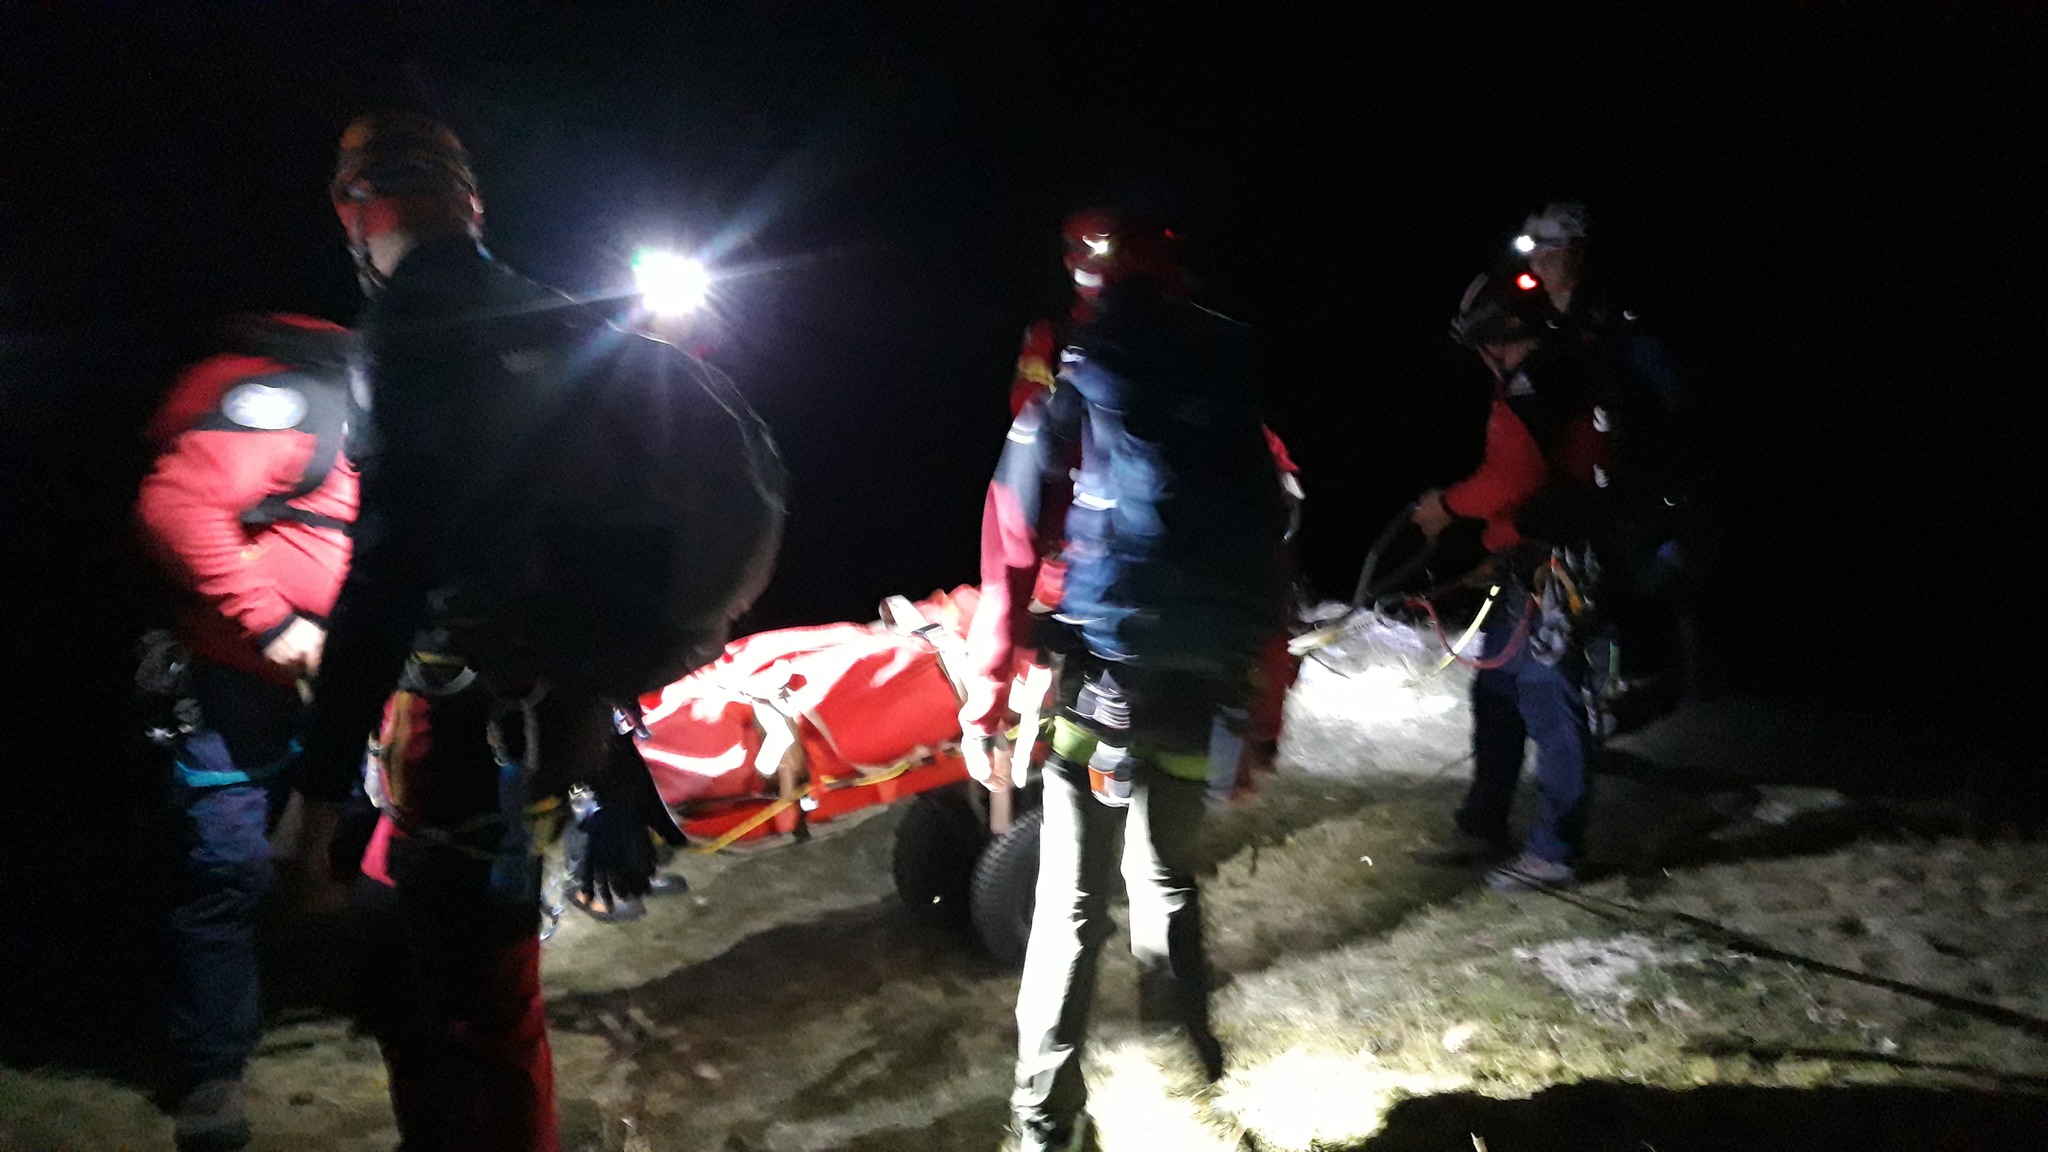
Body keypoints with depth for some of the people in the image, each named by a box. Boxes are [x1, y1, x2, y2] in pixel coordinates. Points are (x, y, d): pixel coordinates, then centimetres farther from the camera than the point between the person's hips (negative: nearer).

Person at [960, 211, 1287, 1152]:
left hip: (1097, 686, -3)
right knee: (1166, 874, 25)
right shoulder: (1234, 400, 7)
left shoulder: (1063, 399, -2)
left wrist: (984, 704, -4)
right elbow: (1267, 556, 8)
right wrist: (1260, 705, 15)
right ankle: (1183, 1033, 40)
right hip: (1199, 694, 3)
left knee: (1073, 904, 6)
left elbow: (1011, 558, -8)